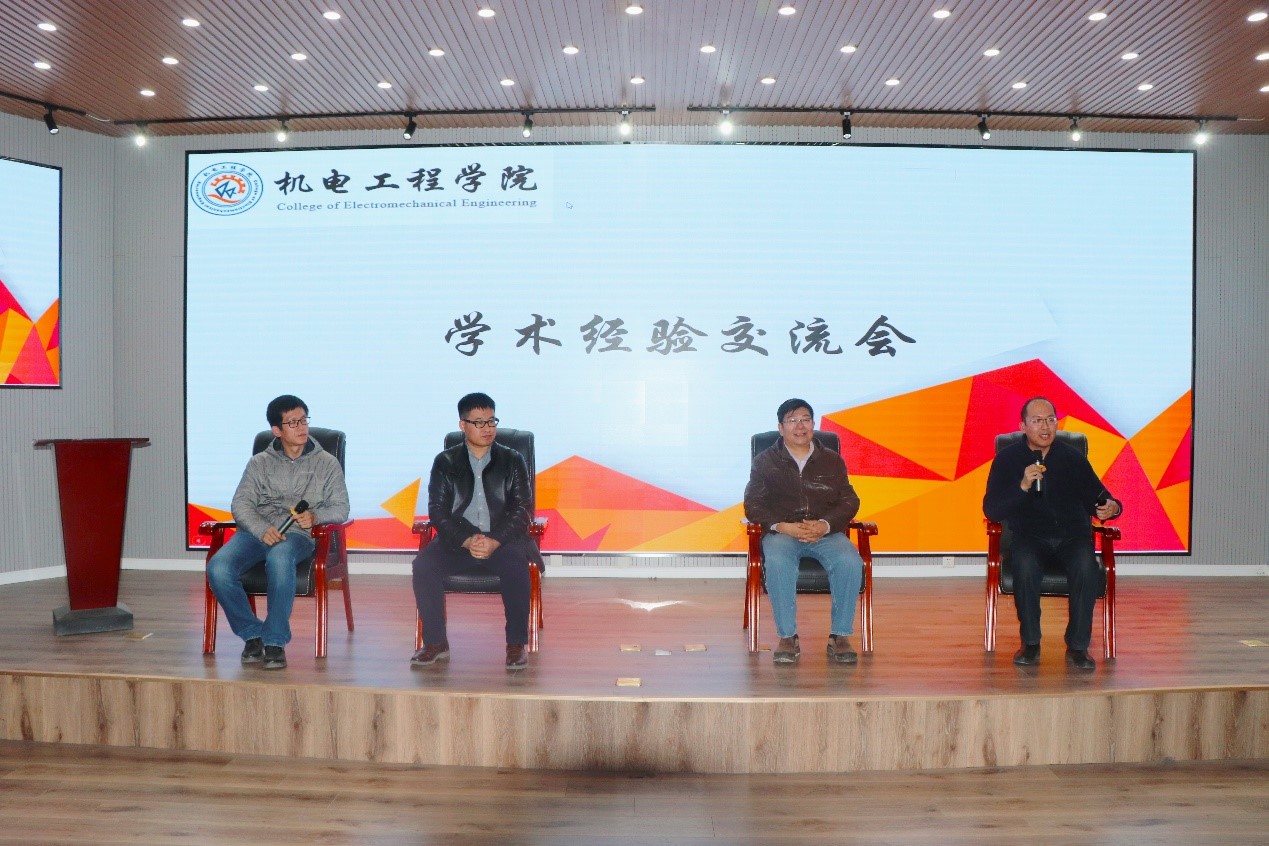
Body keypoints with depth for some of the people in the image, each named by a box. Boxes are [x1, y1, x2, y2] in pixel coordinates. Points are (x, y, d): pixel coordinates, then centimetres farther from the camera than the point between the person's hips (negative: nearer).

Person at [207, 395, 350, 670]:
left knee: (279, 558, -40)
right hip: (255, 531, 3)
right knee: (218, 568, -28)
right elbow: (240, 504, 5)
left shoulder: (327, 463, 14)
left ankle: (275, 642, -29)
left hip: (297, 534, -2)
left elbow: (340, 508, 8)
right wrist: (262, 530, -15)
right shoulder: (259, 463, 17)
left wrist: (315, 517, -15)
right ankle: (252, 634, -8)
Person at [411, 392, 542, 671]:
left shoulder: (512, 461, 7)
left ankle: (516, 644, -20)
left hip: (503, 540, -1)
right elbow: (438, 510, 0)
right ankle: (436, 643, -12)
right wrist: (467, 541, -17)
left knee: (516, 566, -33)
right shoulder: (445, 462, 8)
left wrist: (495, 541, -18)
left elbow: (522, 509, -1)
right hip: (457, 541, 1)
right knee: (423, 564, -26)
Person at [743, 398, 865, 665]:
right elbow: (753, 505, 3)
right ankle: (787, 637, -26)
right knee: (777, 562, -37)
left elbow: (849, 501, 8)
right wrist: (782, 526, -15)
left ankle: (840, 636, -19)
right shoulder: (765, 461, 11)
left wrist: (825, 525, -12)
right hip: (781, 531, -1)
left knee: (850, 562, -31)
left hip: (826, 532, 2)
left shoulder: (832, 460, 16)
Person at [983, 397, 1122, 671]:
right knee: (1025, 564, -36)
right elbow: (991, 511, -5)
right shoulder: (1007, 459, 4)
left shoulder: (1073, 458, 10)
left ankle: (1077, 646, -17)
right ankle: (1030, 644, -17)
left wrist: (1111, 507, -13)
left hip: (1073, 536, 2)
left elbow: (1097, 498, 11)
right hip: (1029, 537, -1)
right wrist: (1023, 486, -19)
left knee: (1087, 566, -32)